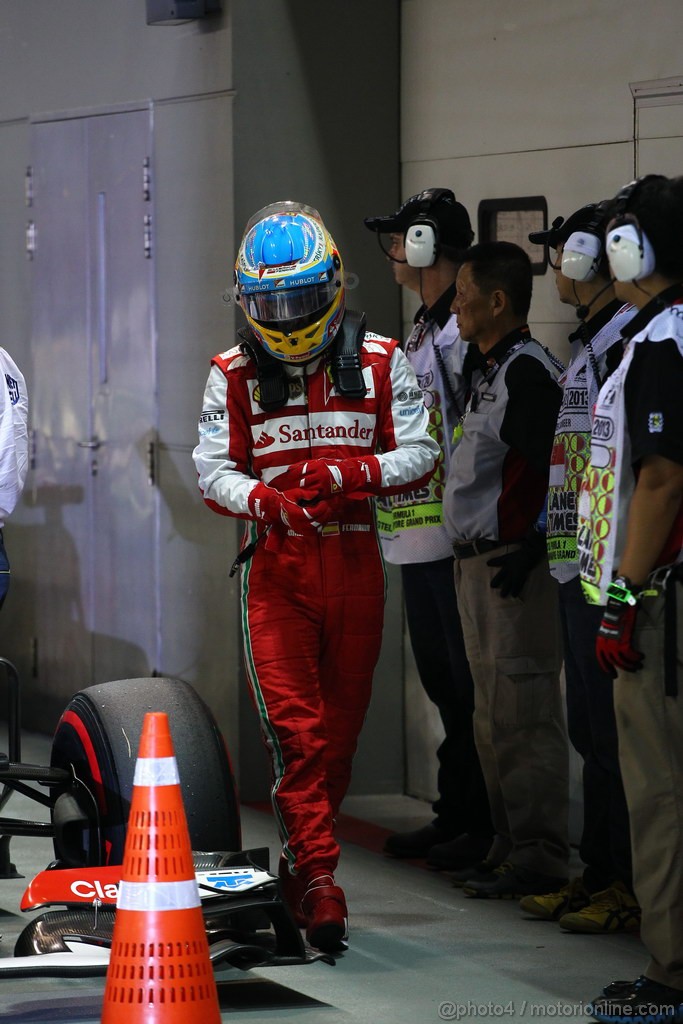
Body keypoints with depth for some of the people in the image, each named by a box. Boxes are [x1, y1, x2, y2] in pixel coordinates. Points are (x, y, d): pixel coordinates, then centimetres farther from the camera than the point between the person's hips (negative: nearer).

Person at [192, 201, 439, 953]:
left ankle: (299, 865, 22)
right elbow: (214, 467, 2)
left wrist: (351, 476, -17)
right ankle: (318, 876, -11)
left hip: (355, 560, 1)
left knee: (340, 727, 7)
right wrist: (260, 496, -18)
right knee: (294, 726, -12)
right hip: (276, 563, -1)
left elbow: (418, 453, 0)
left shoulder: (380, 363, 4)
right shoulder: (234, 375, 4)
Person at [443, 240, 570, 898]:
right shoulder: (489, 370, 17)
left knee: (522, 716, -8)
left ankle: (539, 859, -5)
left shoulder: (528, 371, -13)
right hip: (476, 563, 11)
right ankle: (510, 849, 22)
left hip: (511, 566, -11)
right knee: (492, 719, 14)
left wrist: (529, 552, -22)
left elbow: (554, 472, -20)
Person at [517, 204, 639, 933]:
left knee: (614, 731, -6)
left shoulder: (627, 342, -15)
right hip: (579, 570, 10)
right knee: (589, 728, 15)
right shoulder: (588, 343, 18)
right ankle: (597, 876, 22)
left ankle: (634, 890, -2)